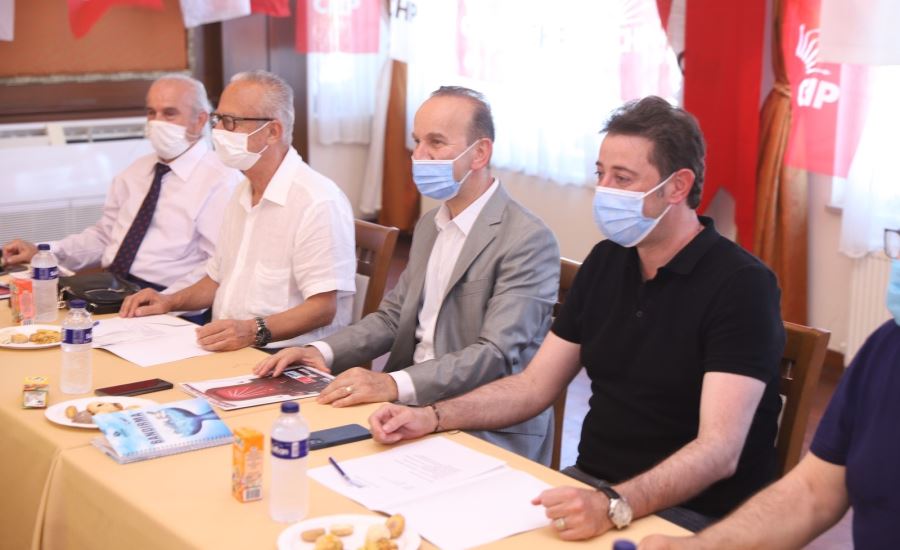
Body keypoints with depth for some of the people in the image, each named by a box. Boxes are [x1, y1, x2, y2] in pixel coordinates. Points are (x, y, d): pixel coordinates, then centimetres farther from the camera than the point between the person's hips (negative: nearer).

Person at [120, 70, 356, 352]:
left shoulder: (318, 202, -15)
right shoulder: (243, 193, 17)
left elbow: (324, 307, -19)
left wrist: (254, 331, -32)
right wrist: (171, 301, 11)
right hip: (229, 350, 8)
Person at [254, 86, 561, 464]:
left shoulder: (529, 240, -13)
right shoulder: (429, 226, 15)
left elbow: (497, 354, -21)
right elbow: (393, 317, 16)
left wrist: (396, 385, -32)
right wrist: (323, 352, -2)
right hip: (415, 409, 7)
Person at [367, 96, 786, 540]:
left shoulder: (741, 285, -15)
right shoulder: (605, 261, 7)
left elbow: (720, 450, -24)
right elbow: (534, 386, 11)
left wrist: (613, 506, -39)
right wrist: (432, 417, -3)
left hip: (690, 514, -6)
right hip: (592, 485, 7)